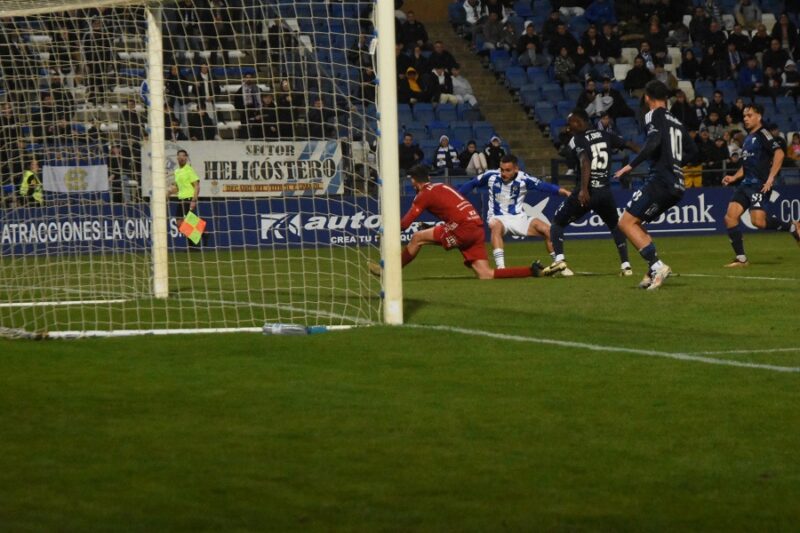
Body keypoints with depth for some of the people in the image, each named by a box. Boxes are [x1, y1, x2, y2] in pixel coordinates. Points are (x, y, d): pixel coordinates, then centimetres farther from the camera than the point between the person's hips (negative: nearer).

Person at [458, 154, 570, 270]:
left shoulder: (523, 179, -9)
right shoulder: (491, 176, -7)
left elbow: (543, 186, -15)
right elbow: (471, 184, 6)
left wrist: (563, 191, -29)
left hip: (519, 217, 1)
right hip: (498, 218, -1)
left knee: (547, 230, -16)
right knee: (496, 226, -38)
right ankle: (500, 268, -44)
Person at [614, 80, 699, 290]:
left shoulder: (654, 116, -3)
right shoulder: (676, 122, 19)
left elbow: (654, 142, -21)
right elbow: (692, 151, 24)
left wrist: (631, 166, -18)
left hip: (660, 181, -8)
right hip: (676, 186, 8)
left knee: (626, 222, -9)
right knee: (635, 223, 18)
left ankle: (657, 266, -21)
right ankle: (653, 272, 6)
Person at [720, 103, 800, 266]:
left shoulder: (762, 134, -7)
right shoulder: (748, 138, 20)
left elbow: (779, 153, -20)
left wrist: (771, 178, -24)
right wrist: (734, 177, 18)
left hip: (760, 184, -9)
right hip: (746, 184, 9)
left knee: (758, 221, -21)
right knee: (730, 217, -4)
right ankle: (741, 258, 1)